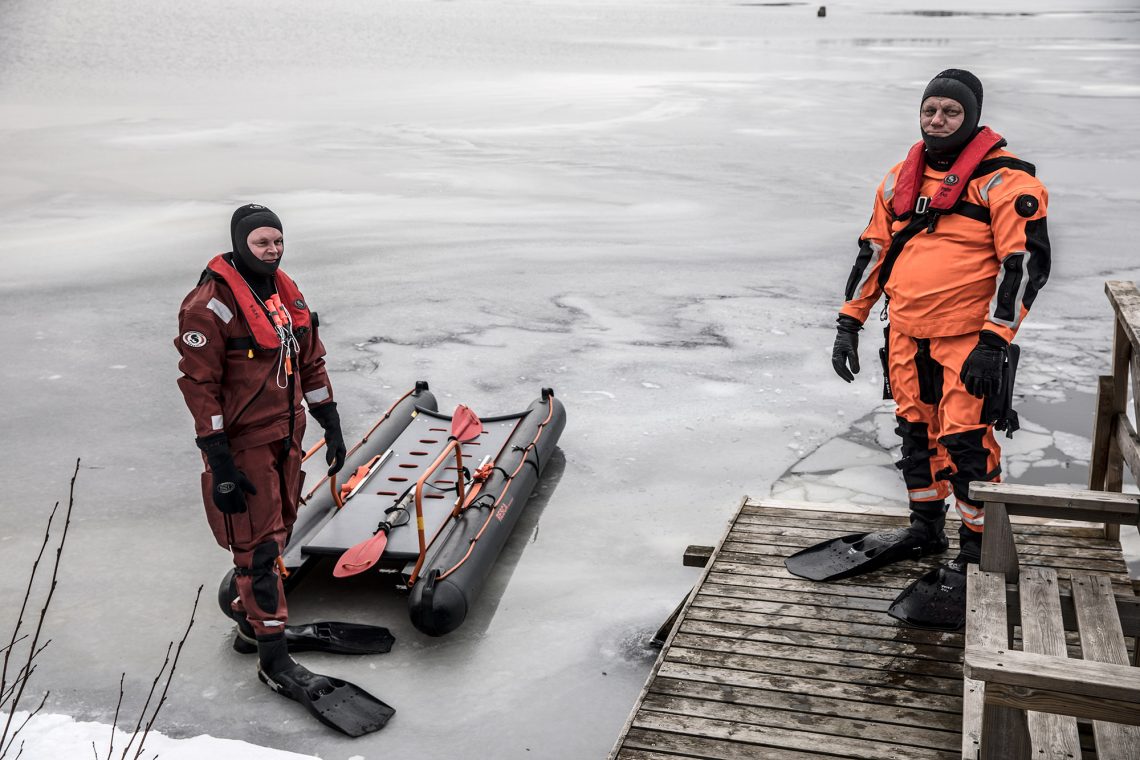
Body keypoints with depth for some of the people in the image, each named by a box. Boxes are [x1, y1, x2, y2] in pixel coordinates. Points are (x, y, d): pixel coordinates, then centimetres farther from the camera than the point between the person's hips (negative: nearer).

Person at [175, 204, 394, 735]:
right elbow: (199, 386, -18)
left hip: (286, 436, 8)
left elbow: (310, 362, 14)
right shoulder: (211, 305, -17)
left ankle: (253, 623, 38)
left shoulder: (286, 292, 7)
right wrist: (219, 465, -21)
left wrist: (331, 427, 13)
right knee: (259, 545, -3)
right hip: (243, 443, -8)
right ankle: (273, 661, 6)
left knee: (277, 532, 19)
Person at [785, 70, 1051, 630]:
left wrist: (994, 339, -21)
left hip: (968, 340, -6)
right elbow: (874, 248, 15)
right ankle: (926, 529, 34)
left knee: (967, 443, -6)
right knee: (916, 432, 16)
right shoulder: (902, 179, 11)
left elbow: (1025, 262, -14)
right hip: (907, 336, 7)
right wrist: (850, 321, 10)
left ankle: (975, 554, 7)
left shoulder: (1004, 179, -9)